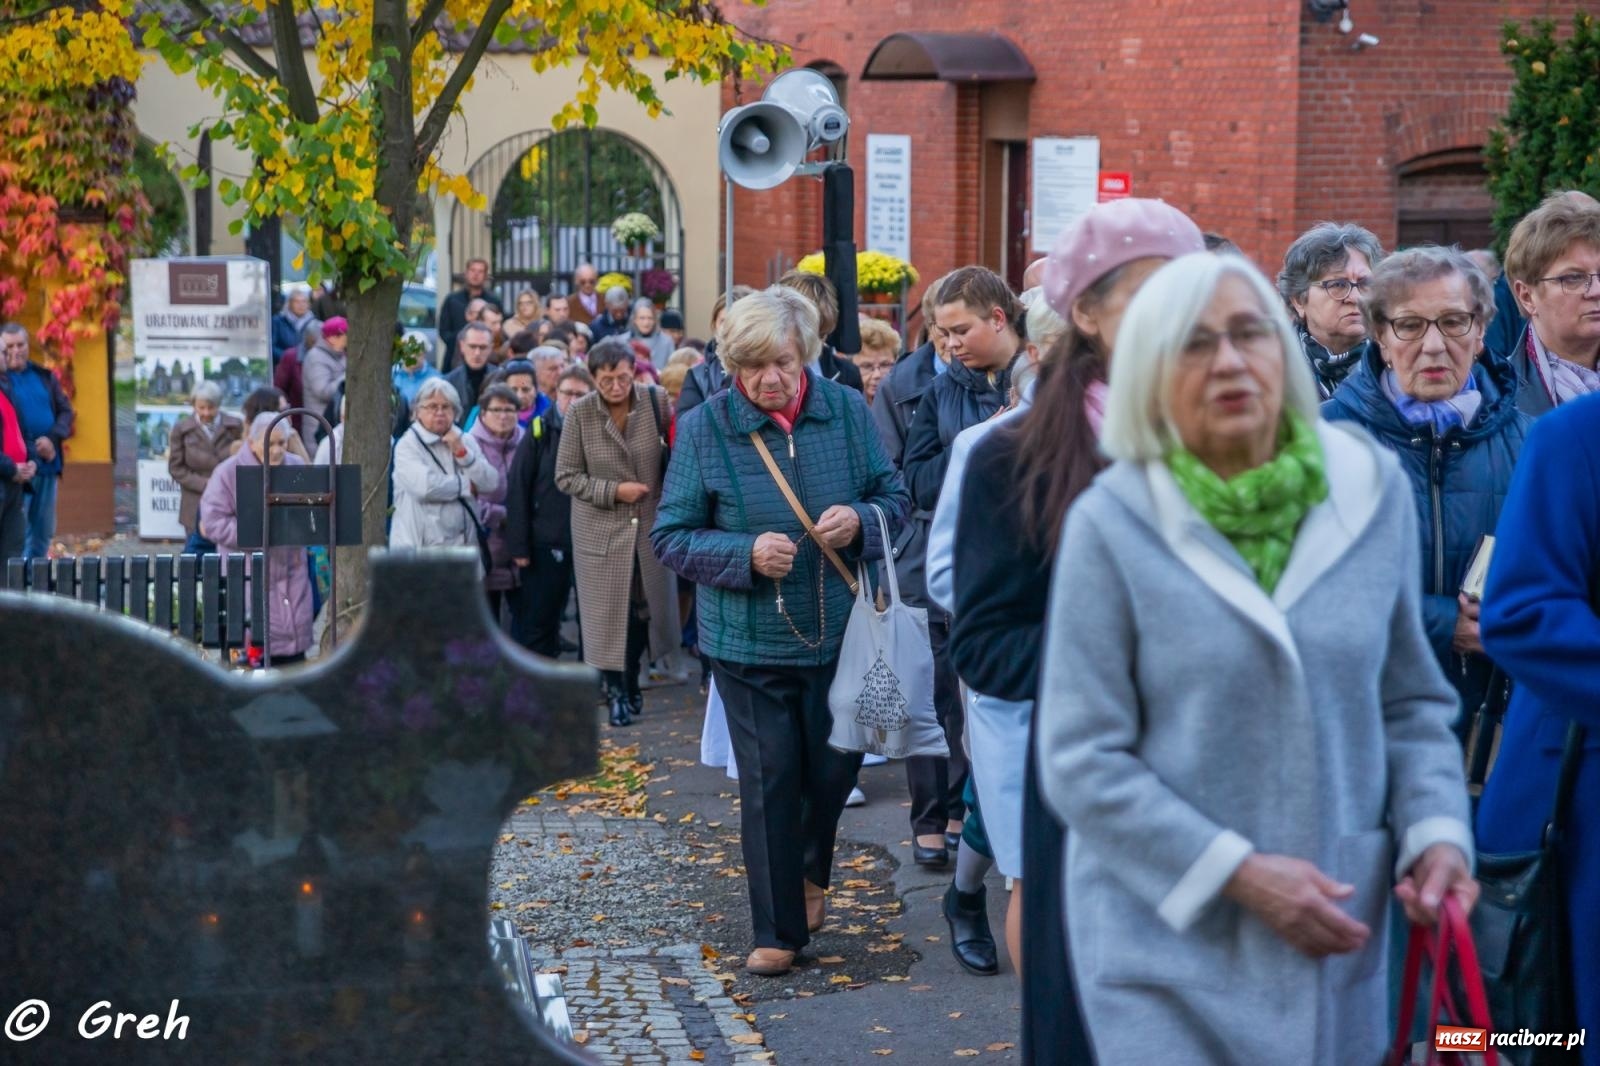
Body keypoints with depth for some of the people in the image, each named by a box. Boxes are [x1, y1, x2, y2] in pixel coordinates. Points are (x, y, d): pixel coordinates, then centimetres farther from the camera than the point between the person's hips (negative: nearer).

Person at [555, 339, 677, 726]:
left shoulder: (656, 401, -9)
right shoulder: (580, 413, -11)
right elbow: (566, 476, -7)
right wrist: (613, 491, -16)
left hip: (650, 523, 2)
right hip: (600, 527, -2)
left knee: (646, 604, 12)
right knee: (608, 610, 3)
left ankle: (631, 678, 34)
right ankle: (616, 690, 19)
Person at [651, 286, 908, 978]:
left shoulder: (847, 411, -2)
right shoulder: (704, 428, -7)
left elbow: (893, 496, 7)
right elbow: (670, 536, -5)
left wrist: (860, 521, -16)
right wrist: (746, 554, -21)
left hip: (838, 631, 2)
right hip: (749, 641, -2)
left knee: (834, 769, 14)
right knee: (769, 784, 3)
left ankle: (812, 872, 46)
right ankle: (778, 930, 17)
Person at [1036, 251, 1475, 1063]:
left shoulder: (1373, 490, 0)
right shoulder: (1112, 524, -9)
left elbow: (1410, 702, 9)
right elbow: (1081, 763, -10)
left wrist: (1436, 830, -6)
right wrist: (1239, 872, -16)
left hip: (1340, 934, 3)